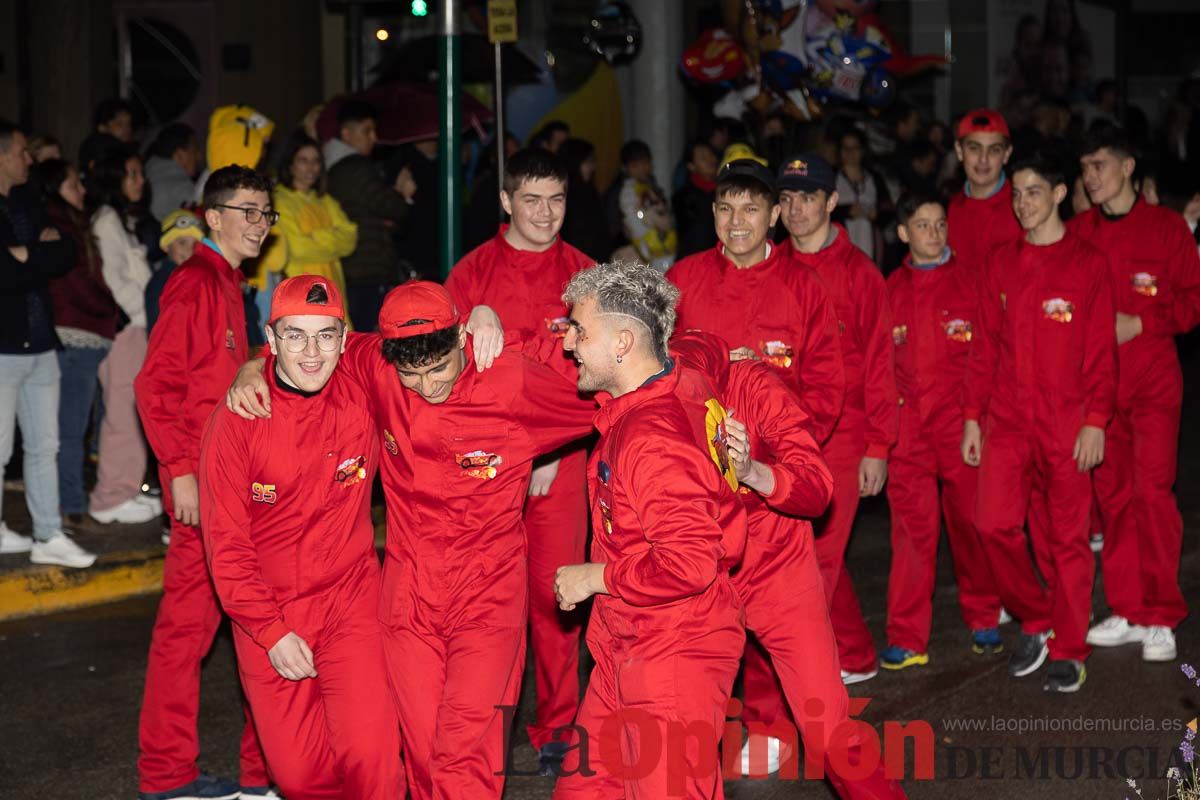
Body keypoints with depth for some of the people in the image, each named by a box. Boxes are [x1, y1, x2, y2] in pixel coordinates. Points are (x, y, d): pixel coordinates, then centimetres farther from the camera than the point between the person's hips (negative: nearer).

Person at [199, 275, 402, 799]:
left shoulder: (364, 401, -7)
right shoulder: (236, 422, -11)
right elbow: (226, 545, -8)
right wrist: (272, 632, -11)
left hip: (351, 603, 1)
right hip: (267, 614, 0)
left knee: (371, 755, -15)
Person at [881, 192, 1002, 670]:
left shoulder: (970, 282, 4)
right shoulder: (890, 290, 9)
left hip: (962, 422, -1)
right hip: (907, 426, 1)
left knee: (970, 521, 6)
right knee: (911, 527, -1)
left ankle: (983, 621, 24)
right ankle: (907, 639, 3)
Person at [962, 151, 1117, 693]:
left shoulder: (1088, 263, 0)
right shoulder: (1000, 263, 10)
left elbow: (1101, 350, -2)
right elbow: (984, 345, 11)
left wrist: (1095, 421, -9)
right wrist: (973, 415, 6)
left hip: (1066, 423, -3)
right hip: (1007, 421, 3)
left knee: (1067, 536, 2)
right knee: (995, 524, -8)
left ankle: (1068, 651, 14)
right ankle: (1036, 622, 15)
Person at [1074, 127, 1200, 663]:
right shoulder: (1078, 232, 10)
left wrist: (1140, 324, -12)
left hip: (1153, 378, -3)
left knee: (1152, 491, -9)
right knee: (1112, 493, 6)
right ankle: (1128, 612, 15)